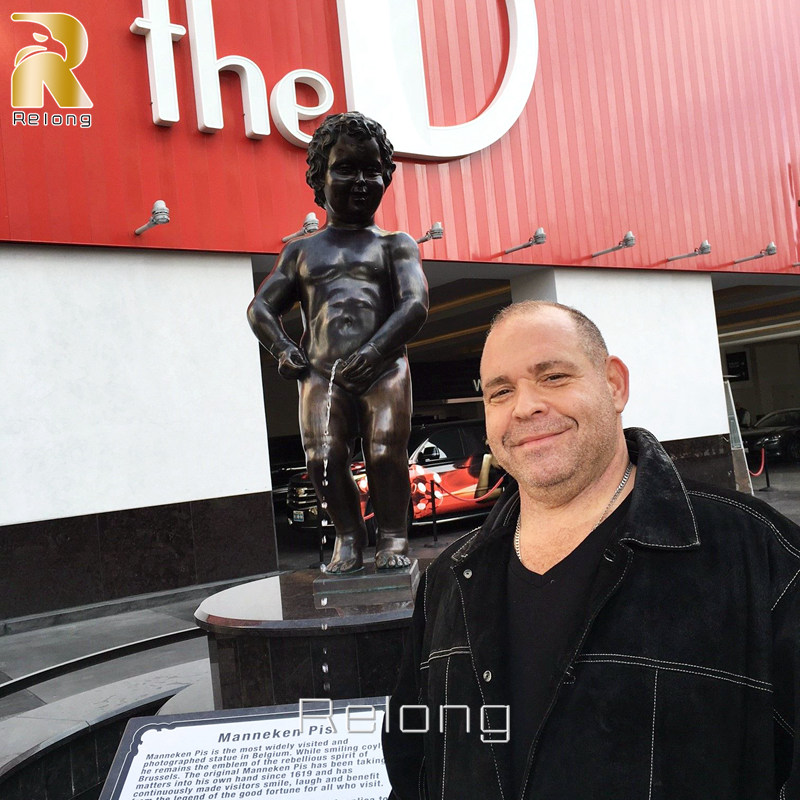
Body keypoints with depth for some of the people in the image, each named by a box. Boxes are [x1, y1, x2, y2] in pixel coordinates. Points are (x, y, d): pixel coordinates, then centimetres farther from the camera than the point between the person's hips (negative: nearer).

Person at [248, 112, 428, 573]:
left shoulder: (396, 245, 16)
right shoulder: (302, 250, 23)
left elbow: (415, 305, 0)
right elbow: (261, 307, 23)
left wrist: (375, 350, -17)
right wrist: (282, 347, 1)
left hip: (384, 368, -1)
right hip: (322, 373, 2)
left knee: (386, 451, -13)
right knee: (324, 456, -12)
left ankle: (393, 536, 3)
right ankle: (349, 535, 5)